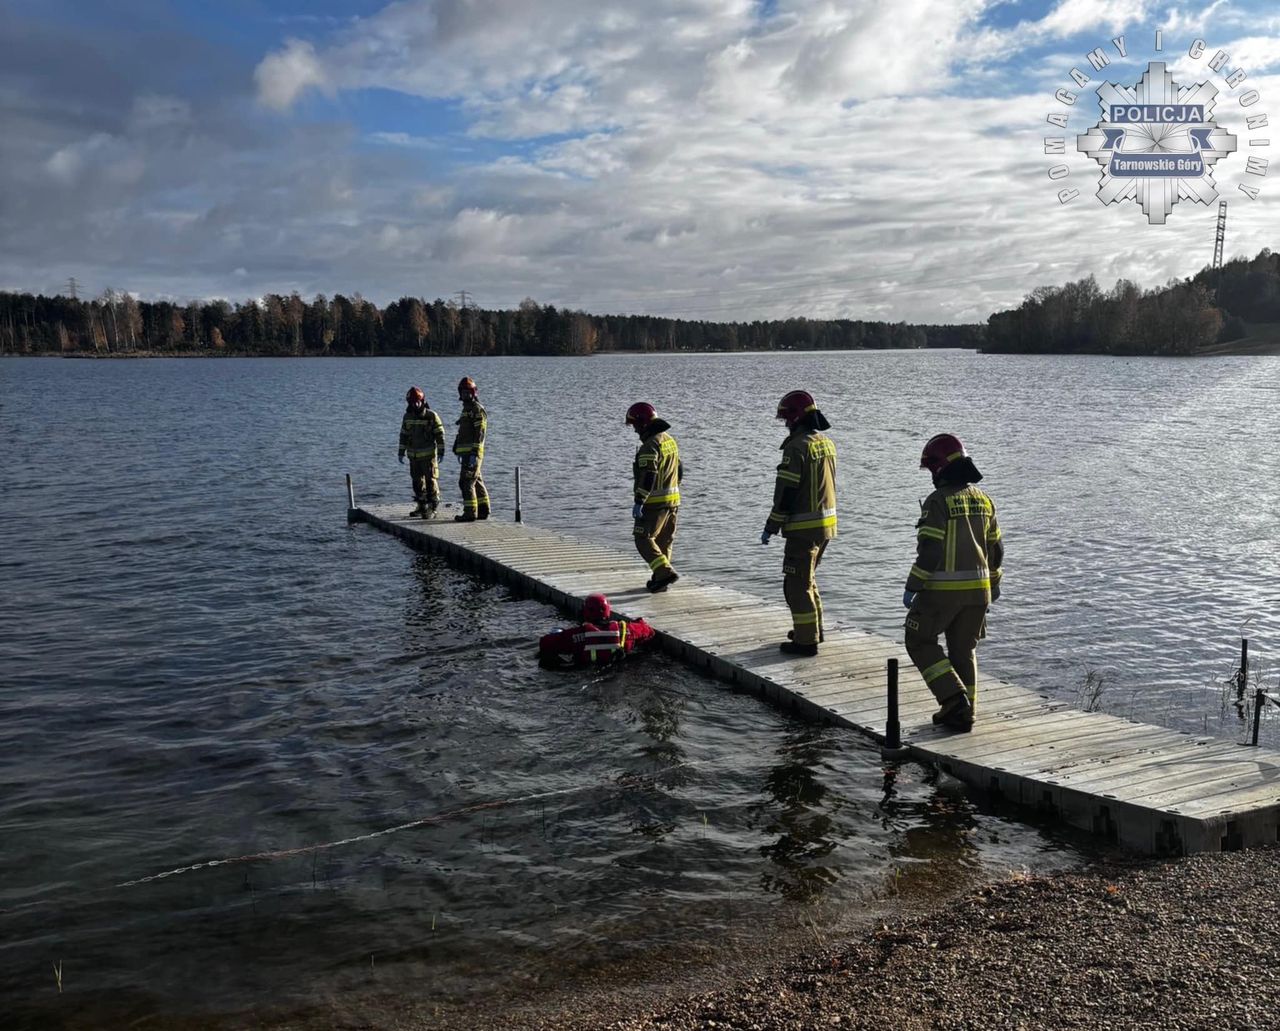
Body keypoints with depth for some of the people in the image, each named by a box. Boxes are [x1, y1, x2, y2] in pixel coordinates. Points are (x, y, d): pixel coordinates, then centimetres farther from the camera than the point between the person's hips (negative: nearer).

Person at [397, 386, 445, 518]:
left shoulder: (431, 416, -8)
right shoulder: (407, 417, 7)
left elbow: (440, 434, -7)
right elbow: (403, 435, 14)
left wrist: (441, 452, -11)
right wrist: (401, 452, 12)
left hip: (428, 454, -5)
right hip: (413, 455, 5)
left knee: (430, 481, -7)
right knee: (417, 481, 11)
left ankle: (432, 508, -2)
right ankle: (422, 506, 22)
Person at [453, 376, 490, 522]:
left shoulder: (477, 409, -10)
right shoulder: (466, 408, 20)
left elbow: (479, 433, -18)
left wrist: (475, 453, -24)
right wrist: (458, 450, 24)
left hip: (472, 452, -10)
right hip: (466, 452, 10)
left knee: (466, 482, -12)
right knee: (476, 481, 13)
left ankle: (470, 513, -12)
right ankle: (483, 510, 19)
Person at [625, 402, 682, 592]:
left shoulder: (650, 445, -18)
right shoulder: (670, 440, 12)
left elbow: (648, 477, -25)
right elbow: (679, 471, 19)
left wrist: (638, 502, -24)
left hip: (654, 502, -9)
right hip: (672, 499, 9)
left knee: (644, 540, -3)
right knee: (664, 541, 14)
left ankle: (665, 573, -13)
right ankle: (660, 578, 20)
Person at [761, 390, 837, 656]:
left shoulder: (797, 447, -18)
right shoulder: (827, 443, 9)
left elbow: (786, 492, -18)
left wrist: (771, 527, -11)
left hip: (803, 528, -9)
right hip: (827, 522, 9)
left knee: (797, 584, -1)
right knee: (807, 577, 23)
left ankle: (806, 641, 2)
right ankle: (813, 628, 33)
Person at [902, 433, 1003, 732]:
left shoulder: (938, 502, -14)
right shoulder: (983, 500, 8)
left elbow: (929, 551, -19)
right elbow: (995, 548, 14)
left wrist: (911, 587, -11)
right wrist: (993, 582, 27)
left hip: (942, 589, -7)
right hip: (978, 589, 7)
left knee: (920, 641, 10)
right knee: (964, 650, 17)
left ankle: (953, 697, -2)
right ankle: (962, 713, 21)